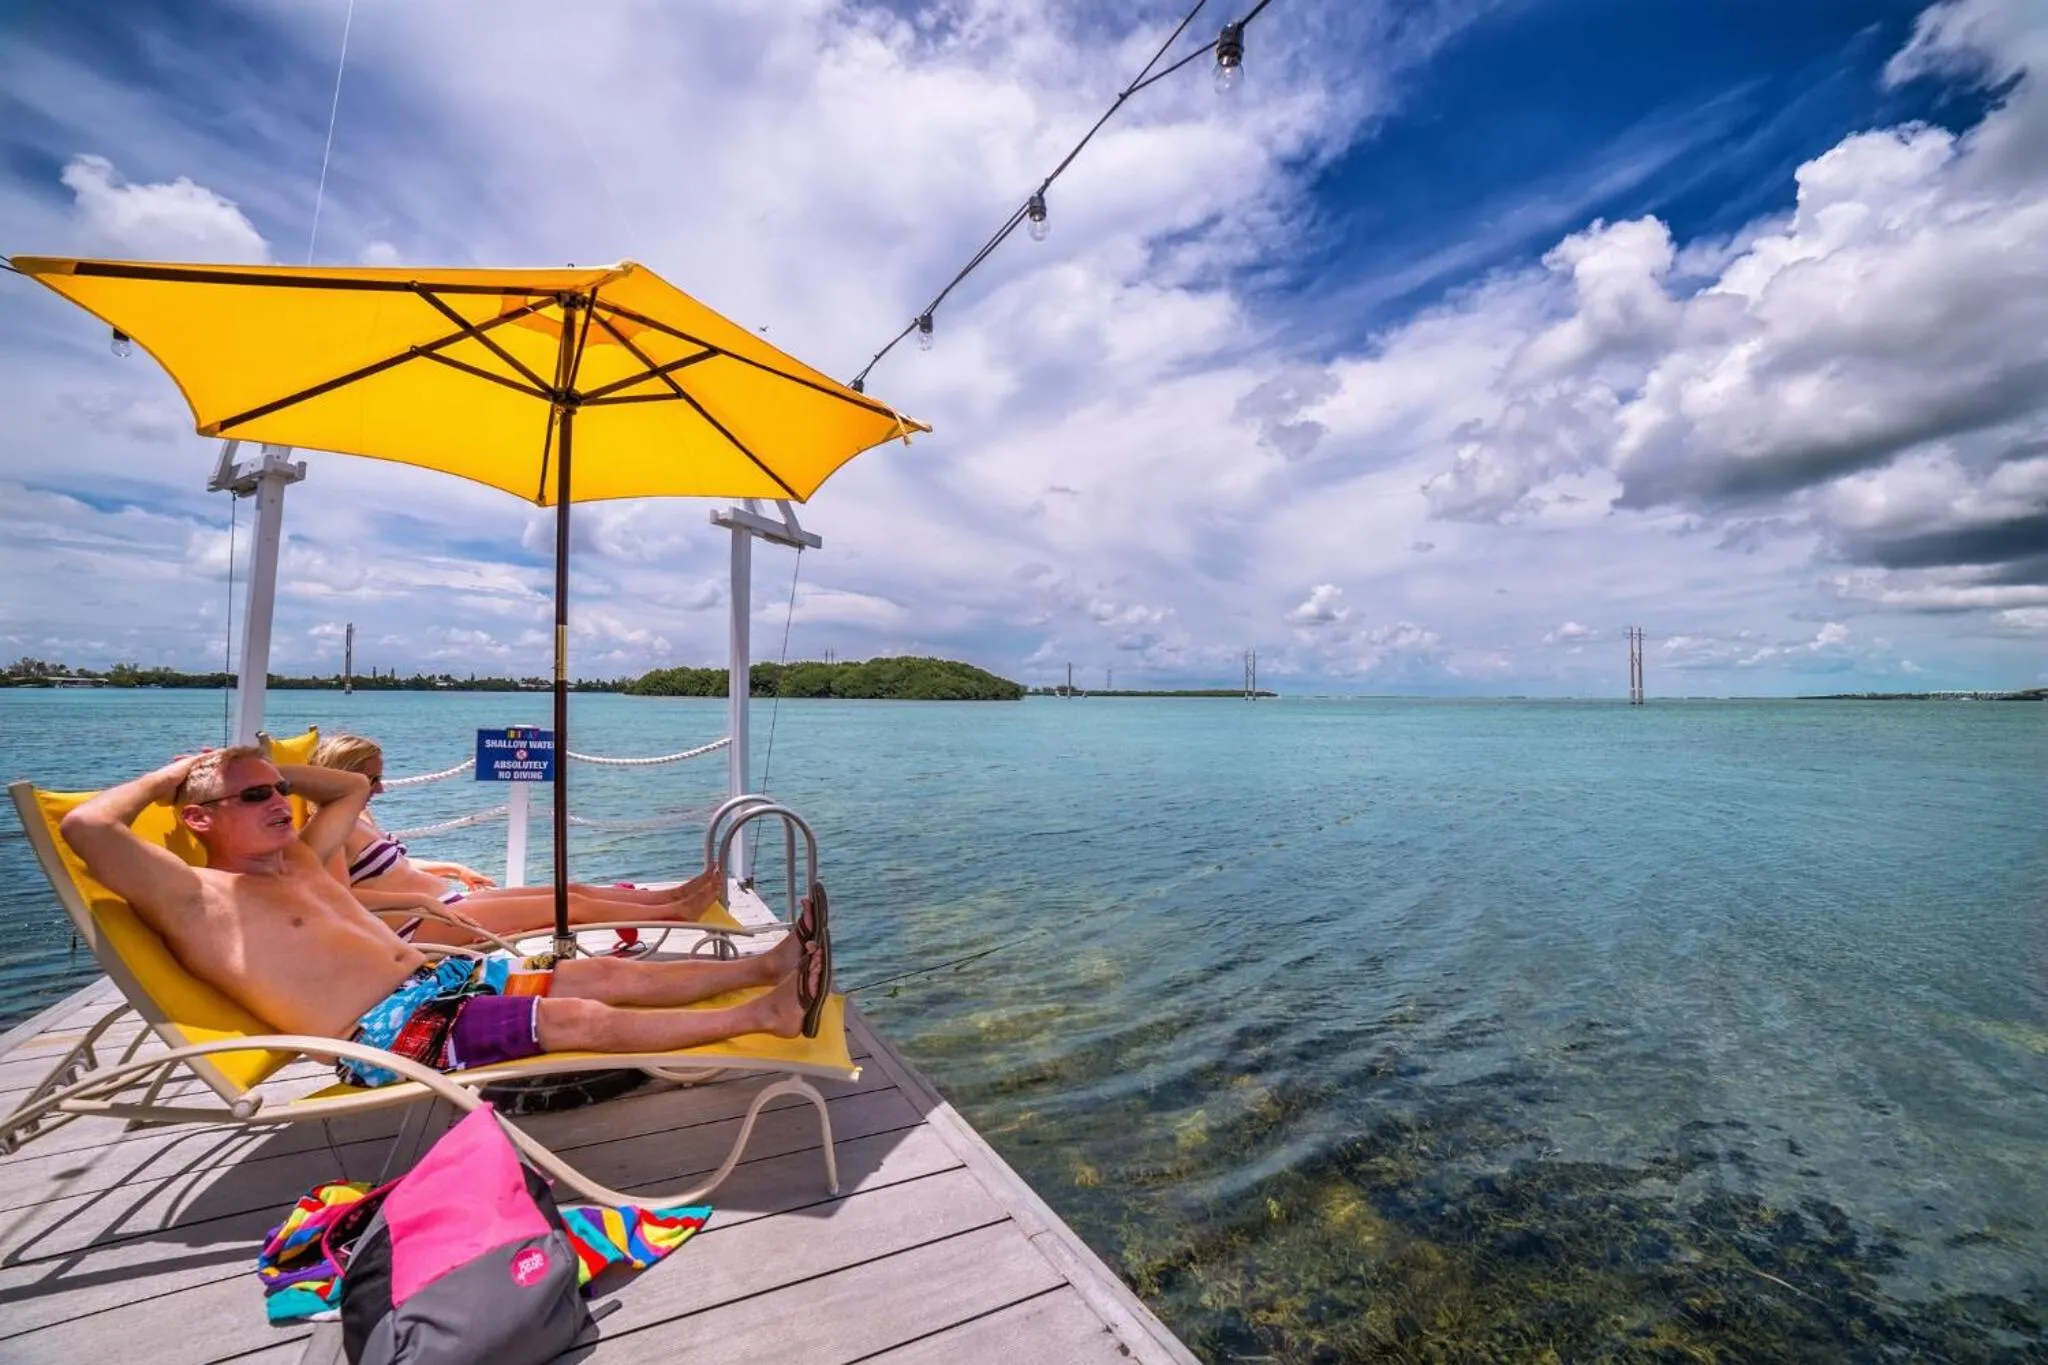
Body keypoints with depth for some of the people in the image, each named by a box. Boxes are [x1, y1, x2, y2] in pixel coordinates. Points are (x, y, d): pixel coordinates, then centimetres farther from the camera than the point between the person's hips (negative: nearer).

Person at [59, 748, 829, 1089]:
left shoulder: (299, 859, 18)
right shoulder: (195, 899, -6)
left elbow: (355, 785, 33)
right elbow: (86, 827, -22)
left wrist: (268, 764, 24)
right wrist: (169, 774, -4)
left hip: (438, 978, 9)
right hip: (391, 1034, -9)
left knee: (606, 974, -3)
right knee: (578, 1019, -20)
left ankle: (767, 965, -5)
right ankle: (766, 1014, -23)